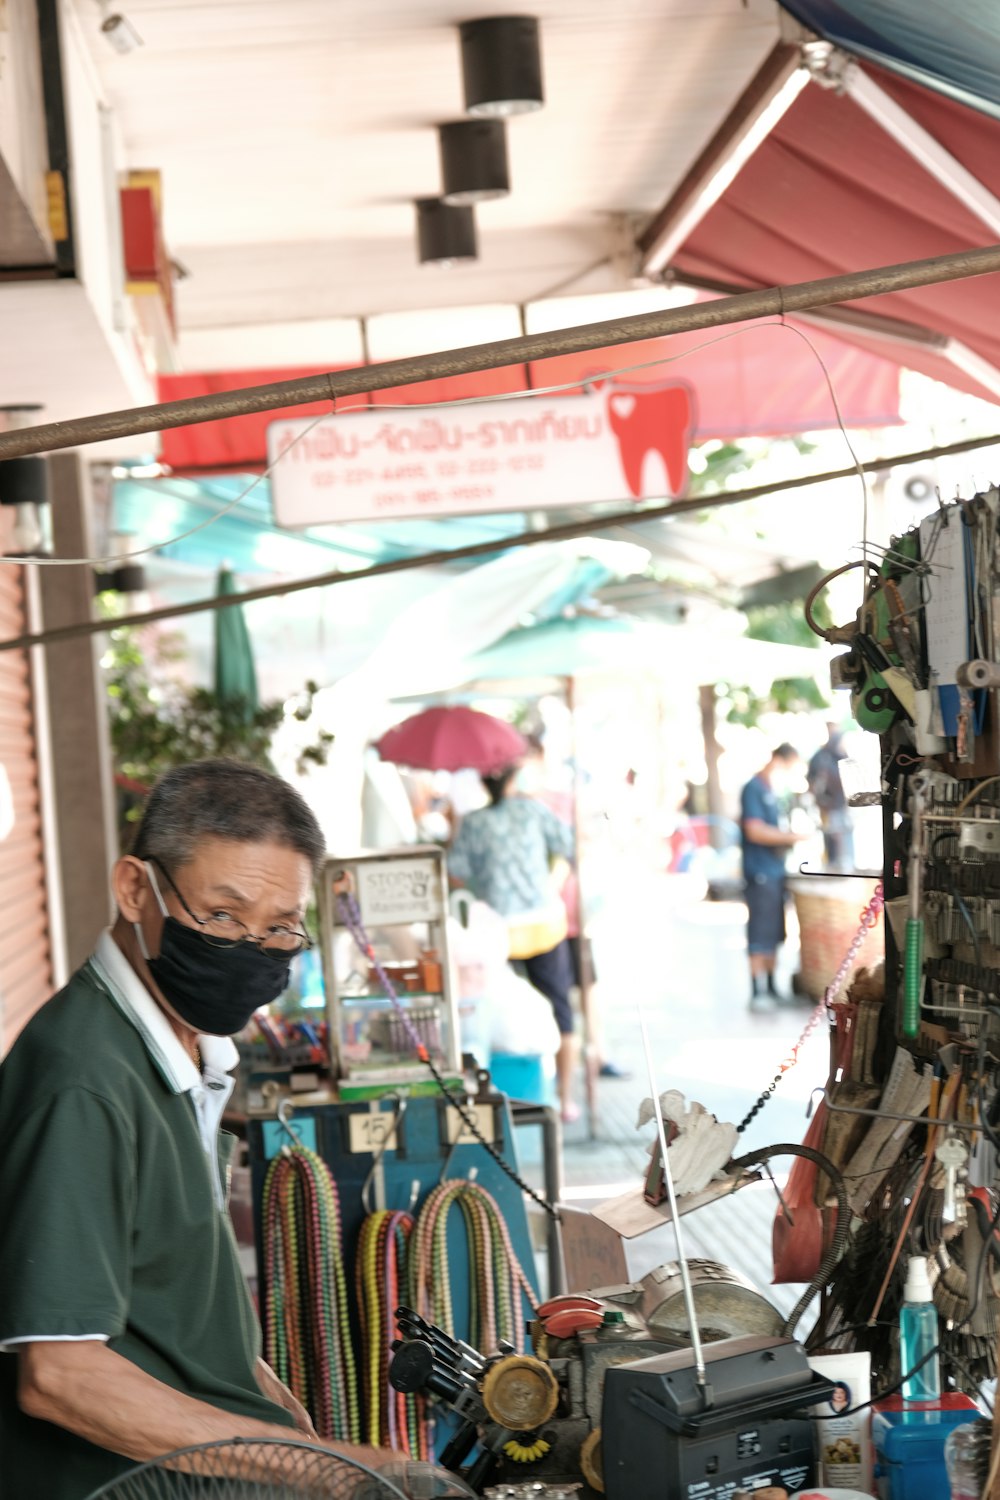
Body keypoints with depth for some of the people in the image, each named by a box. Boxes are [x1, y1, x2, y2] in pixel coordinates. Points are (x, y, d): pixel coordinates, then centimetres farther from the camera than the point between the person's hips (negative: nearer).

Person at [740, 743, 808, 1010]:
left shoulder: (769, 790, 16)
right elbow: (755, 831, -20)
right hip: (761, 873, -9)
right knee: (759, 937, -7)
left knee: (774, 935, 13)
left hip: (775, 871, 9)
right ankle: (758, 992, -5)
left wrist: (788, 838, 10)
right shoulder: (753, 789, -13)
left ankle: (770, 988, 21)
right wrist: (791, 836, -16)